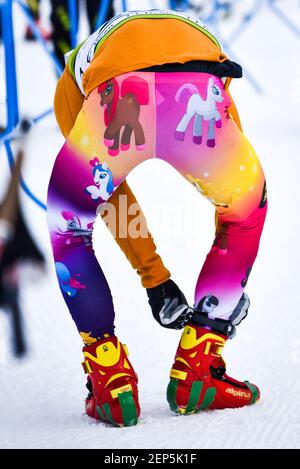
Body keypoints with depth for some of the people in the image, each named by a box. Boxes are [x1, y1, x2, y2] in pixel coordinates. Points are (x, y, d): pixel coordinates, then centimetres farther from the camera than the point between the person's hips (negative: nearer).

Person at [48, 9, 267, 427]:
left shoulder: (78, 70, 43)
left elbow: (112, 195, 44)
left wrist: (155, 278, 51)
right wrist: (229, 284, 57)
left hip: (115, 98, -1)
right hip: (196, 97, 1)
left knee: (70, 228, 28)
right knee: (246, 211, 31)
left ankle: (112, 382, 20)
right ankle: (199, 374, 28)